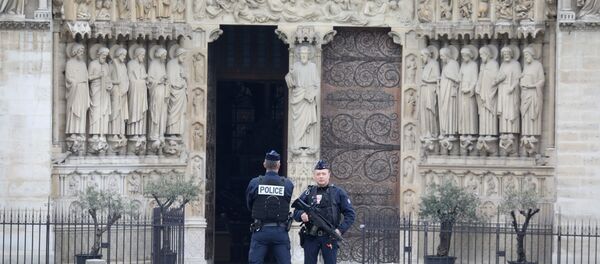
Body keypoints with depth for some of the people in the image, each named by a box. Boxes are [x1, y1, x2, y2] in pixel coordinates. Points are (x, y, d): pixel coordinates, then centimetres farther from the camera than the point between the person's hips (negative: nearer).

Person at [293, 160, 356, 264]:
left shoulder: (338, 193, 5)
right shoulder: (308, 193, 11)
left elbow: (350, 214, 2)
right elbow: (296, 213, 9)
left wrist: (340, 230, -12)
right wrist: (301, 215, -16)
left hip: (330, 237, -2)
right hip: (310, 238, 2)